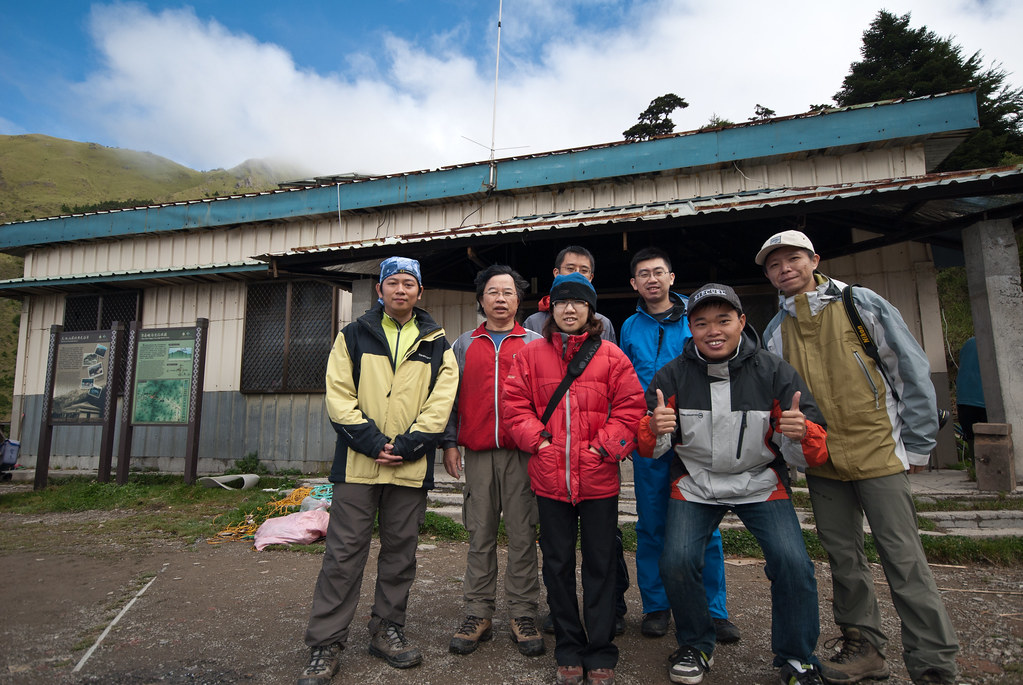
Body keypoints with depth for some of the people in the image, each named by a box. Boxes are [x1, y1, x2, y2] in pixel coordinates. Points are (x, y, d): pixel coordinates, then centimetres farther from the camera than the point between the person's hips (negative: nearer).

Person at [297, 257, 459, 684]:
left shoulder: (437, 345, 8)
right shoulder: (353, 336, 6)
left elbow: (440, 404, 0)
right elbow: (339, 396, -2)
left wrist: (406, 446, -12)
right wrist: (373, 442, -13)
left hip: (411, 468, 2)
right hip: (356, 464, -1)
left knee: (400, 551, 12)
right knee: (344, 552, 3)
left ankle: (388, 631, 29)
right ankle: (325, 645, 17)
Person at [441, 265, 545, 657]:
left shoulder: (535, 344, 9)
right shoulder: (464, 345, 14)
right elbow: (450, 396, 12)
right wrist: (449, 442, 4)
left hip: (523, 452, -1)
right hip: (478, 453, 2)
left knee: (522, 534, 3)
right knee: (480, 534, 7)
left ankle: (523, 614, 15)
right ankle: (478, 615, 17)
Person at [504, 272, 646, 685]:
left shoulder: (611, 356, 1)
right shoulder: (531, 355, 4)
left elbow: (630, 407, -2)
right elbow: (516, 404, 3)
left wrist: (604, 447, -11)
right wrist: (537, 439, -9)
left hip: (598, 477, -1)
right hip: (550, 477, 1)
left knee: (600, 564, 11)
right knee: (557, 564, 13)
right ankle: (569, 650, 31)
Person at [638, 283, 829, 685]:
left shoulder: (774, 372, -11)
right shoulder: (672, 375, -11)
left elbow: (813, 452, -9)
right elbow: (649, 448, -7)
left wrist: (802, 433, -34)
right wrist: (656, 430, -32)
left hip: (760, 482, 0)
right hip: (695, 483, 0)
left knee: (793, 564, -14)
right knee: (676, 562, -12)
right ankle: (695, 647, 19)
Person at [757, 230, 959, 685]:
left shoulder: (864, 305, -2)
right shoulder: (775, 331, 8)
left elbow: (913, 372, -2)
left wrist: (917, 444, -3)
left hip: (879, 452, -4)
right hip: (821, 461, 4)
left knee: (903, 558, -1)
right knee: (843, 556, 12)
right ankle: (864, 647, 26)